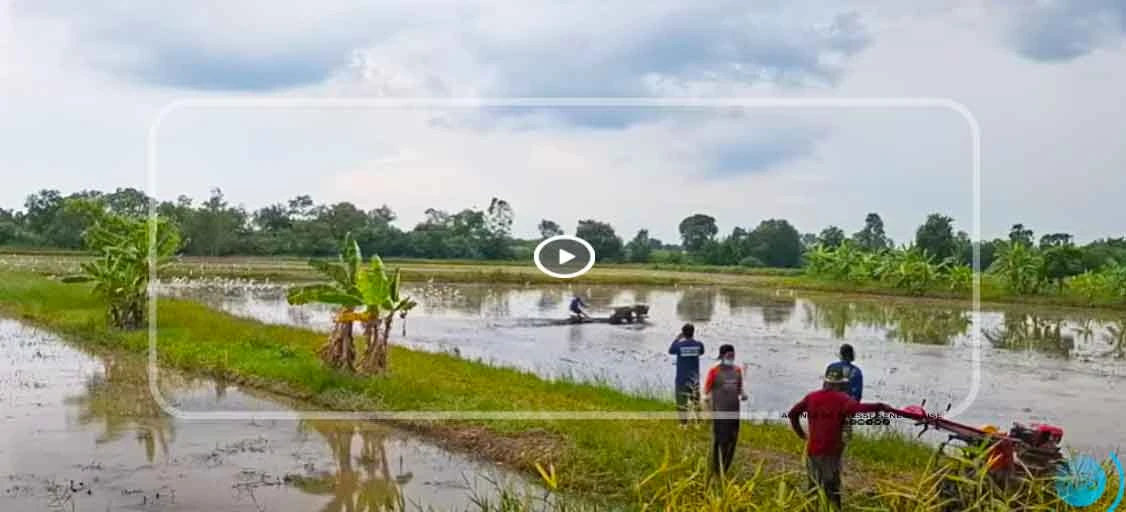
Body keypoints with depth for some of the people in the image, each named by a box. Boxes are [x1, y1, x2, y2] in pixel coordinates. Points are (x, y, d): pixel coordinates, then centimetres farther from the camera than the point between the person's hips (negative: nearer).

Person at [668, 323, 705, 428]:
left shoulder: (679, 345, -13)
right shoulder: (698, 345, -8)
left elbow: (670, 350, 7)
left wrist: (677, 339, 15)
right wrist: (693, 339, 21)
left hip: (682, 377, -2)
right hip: (694, 377, 2)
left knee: (681, 400, 6)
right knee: (696, 400, 14)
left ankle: (683, 423, 9)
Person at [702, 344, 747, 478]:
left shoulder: (737, 370, 10)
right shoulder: (714, 371, -7)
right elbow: (706, 389, -5)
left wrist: (742, 394, 0)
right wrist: (706, 397, -26)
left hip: (734, 410, 6)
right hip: (719, 411, -6)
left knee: (732, 440, 8)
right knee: (720, 440, -5)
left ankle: (725, 470, 21)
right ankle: (717, 471, 6)